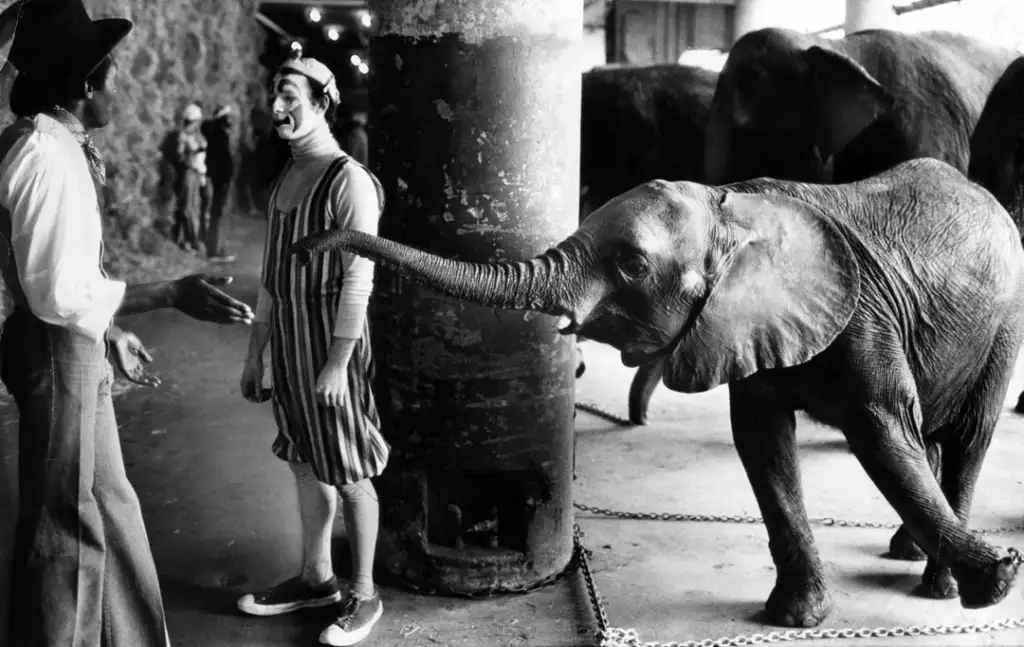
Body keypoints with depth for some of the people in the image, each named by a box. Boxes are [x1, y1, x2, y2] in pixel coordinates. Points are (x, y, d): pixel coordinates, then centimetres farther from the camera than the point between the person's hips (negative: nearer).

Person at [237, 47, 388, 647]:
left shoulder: (350, 180, -14)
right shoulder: (285, 177, 11)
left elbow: (358, 278, -18)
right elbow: (274, 272, 14)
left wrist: (338, 363, -20)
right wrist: (256, 351, 15)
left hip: (333, 336, -8)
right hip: (287, 334, 8)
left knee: (350, 473, 2)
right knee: (306, 462, 16)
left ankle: (365, 594, 17)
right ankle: (316, 577, 31)